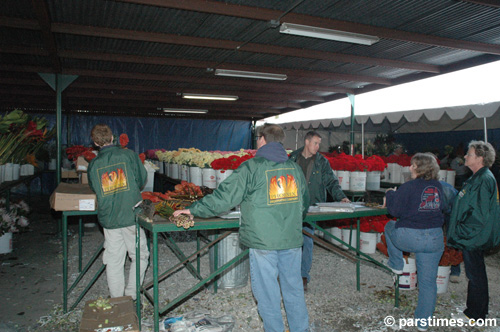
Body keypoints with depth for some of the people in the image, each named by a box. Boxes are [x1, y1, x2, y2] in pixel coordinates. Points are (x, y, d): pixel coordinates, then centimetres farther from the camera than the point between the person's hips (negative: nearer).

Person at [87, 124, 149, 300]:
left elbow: (94, 189, 14)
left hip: (108, 218, 3)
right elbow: (142, 178, 4)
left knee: (113, 261, 11)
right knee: (140, 256, 12)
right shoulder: (129, 155, -4)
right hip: (131, 215, -3)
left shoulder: (93, 164, 3)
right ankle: (131, 295, 12)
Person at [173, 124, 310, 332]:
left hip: (263, 241, -5)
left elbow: (224, 196, -9)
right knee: (294, 288, 17)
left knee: (267, 293, 8)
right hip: (292, 240, 6)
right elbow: (304, 204, 19)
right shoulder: (295, 168, 8)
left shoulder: (252, 167, -9)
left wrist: (193, 210, 2)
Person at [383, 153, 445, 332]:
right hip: (435, 239, 5)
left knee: (390, 226, 30)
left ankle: (396, 264, 34)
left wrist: (390, 194, 8)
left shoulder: (409, 187, -12)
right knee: (428, 281, 14)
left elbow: (395, 210, -10)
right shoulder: (438, 187, 5)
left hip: (409, 237, -4)